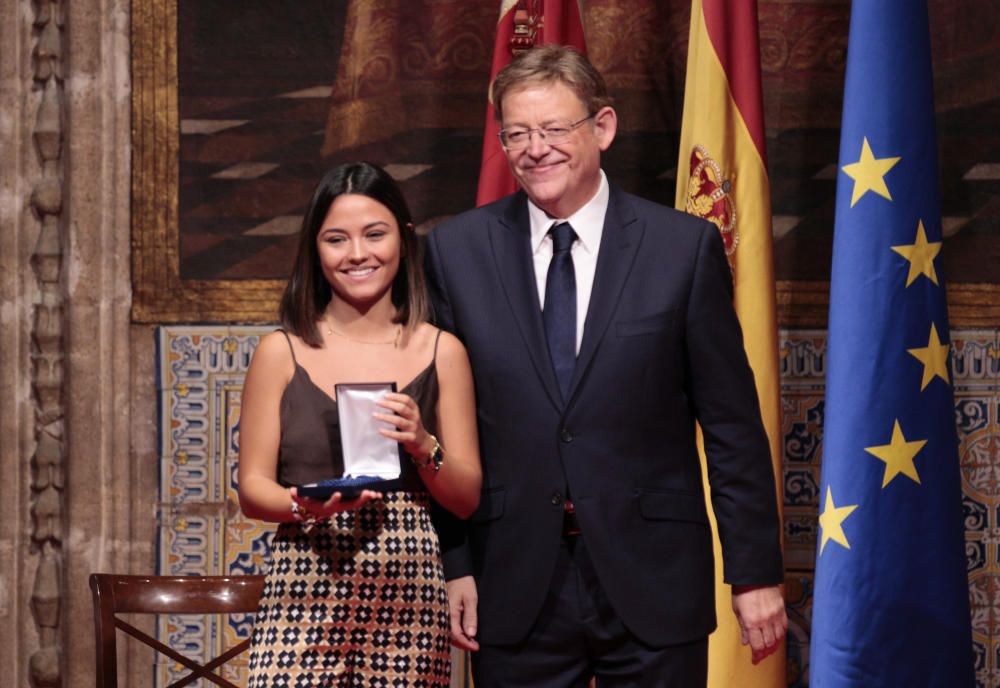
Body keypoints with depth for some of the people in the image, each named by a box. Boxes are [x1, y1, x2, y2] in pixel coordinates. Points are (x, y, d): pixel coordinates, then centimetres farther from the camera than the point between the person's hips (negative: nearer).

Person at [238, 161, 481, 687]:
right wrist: (304, 505, -16)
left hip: (408, 596, 1)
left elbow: (467, 500, 7)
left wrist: (424, 446, -11)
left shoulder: (441, 352, 7)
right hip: (306, 589, -1)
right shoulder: (281, 353, 5)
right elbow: (253, 489, 4)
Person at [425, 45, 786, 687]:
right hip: (514, 589, 1)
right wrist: (452, 563, 0)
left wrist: (756, 571, -1)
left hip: (653, 584, -1)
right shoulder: (458, 250, 4)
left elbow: (733, 425, 0)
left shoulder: (685, 247, -1)